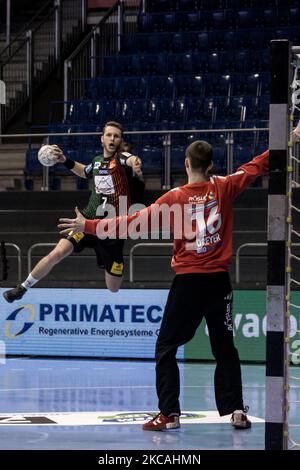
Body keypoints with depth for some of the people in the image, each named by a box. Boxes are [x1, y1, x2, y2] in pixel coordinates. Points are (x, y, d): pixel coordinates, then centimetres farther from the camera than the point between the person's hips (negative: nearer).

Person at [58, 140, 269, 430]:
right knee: (225, 350, 13)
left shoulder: (174, 198, -8)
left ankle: (170, 414, -1)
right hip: (219, 280, 3)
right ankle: (236, 411, 7)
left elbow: (136, 223, -11)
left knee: (166, 349, 6)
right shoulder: (224, 188, 0)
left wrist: (88, 226, -6)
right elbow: (256, 166, 12)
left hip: (187, 281, -3)